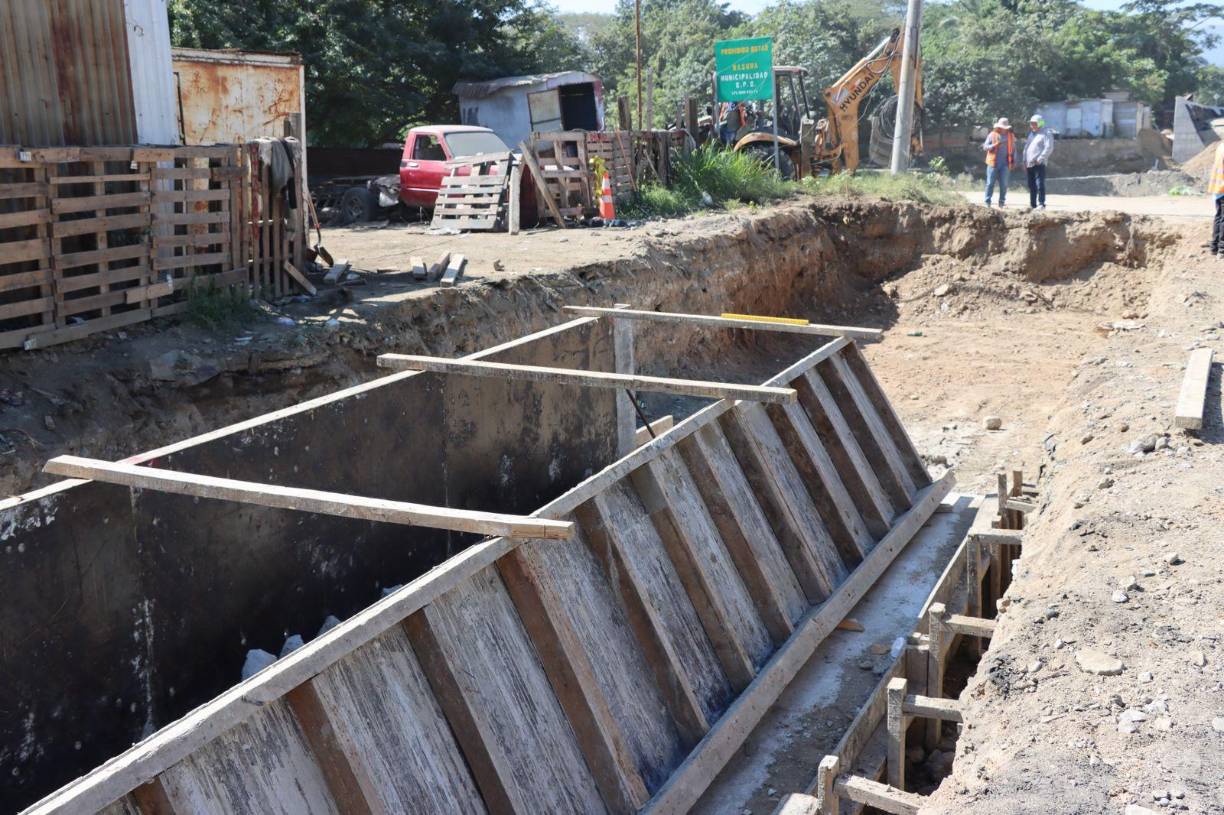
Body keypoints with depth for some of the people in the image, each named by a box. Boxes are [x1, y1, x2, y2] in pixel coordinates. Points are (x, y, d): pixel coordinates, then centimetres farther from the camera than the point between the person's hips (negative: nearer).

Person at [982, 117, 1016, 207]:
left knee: (1004, 184, 1)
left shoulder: (1011, 136, 9)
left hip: (1005, 164, 2)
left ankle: (1002, 202, 9)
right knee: (990, 183, 0)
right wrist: (995, 145, -17)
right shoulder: (992, 135, 2)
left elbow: (1013, 149, 14)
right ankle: (987, 202, 5)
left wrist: (1013, 161, 8)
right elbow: (985, 147, -1)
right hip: (993, 163, -2)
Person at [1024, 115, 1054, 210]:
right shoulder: (1031, 134, 22)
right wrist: (1025, 161, 18)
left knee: (1040, 184, -12)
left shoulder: (1046, 134, -4)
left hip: (1039, 164, -8)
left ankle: (1041, 204, -12)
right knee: (1031, 185, 9)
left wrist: (1040, 159, -17)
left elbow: (1049, 148, -13)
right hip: (1030, 164, 8)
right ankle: (1032, 204, 15)